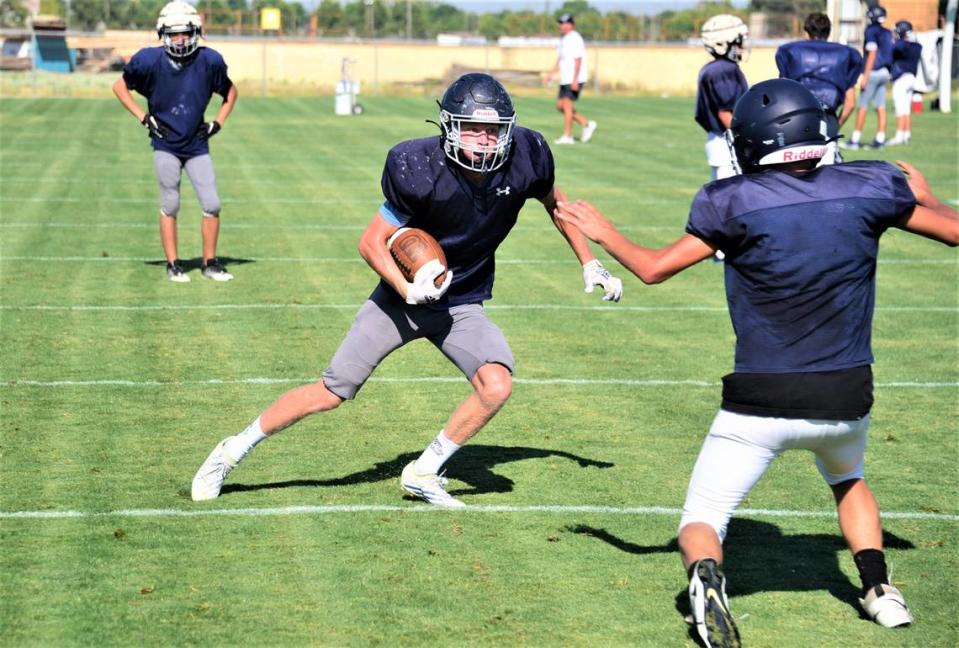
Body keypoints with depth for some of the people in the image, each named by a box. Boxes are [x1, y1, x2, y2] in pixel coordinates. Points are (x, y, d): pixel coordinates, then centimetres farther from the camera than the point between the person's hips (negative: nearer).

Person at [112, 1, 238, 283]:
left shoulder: (209, 61, -7)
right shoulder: (151, 61, -12)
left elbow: (230, 92, 11)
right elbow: (120, 86, 3)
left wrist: (217, 123, 1)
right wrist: (144, 118, -5)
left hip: (197, 145, 2)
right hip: (166, 146, -2)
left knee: (212, 205, -1)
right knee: (170, 206, 2)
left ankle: (209, 263, 13)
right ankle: (173, 265, 13)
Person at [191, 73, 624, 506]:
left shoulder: (524, 158, -16)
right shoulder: (421, 169, -26)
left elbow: (554, 203, 8)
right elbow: (371, 242, -17)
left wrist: (590, 264, 7)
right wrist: (409, 290, -31)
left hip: (463, 305, 3)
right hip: (402, 295, -3)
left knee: (496, 386, -21)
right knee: (331, 393, -1)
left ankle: (423, 473, -1)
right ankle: (233, 450, 17)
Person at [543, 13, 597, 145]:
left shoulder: (575, 39, -15)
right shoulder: (564, 39, 16)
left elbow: (578, 60, -20)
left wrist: (575, 79, -26)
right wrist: (551, 74, 20)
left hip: (574, 80, -10)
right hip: (565, 80, 10)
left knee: (567, 105, -11)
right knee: (560, 105, 10)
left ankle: (567, 136, -7)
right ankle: (586, 124, 17)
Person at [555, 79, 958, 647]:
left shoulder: (736, 202, -11)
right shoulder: (869, 188, -4)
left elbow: (654, 267, -3)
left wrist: (604, 233, 16)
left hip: (760, 404, -3)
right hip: (846, 400, 3)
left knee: (701, 522, 8)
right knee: (848, 478, 36)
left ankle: (708, 577, -24)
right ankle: (879, 589, 21)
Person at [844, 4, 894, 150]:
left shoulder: (871, 31, -11)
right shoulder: (887, 33, 12)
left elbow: (872, 54, -17)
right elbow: (887, 54, 14)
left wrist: (865, 76, -17)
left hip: (873, 72, -8)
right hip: (884, 72, 8)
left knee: (862, 107, -3)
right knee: (881, 107, 6)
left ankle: (855, 139, -2)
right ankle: (880, 139, 5)